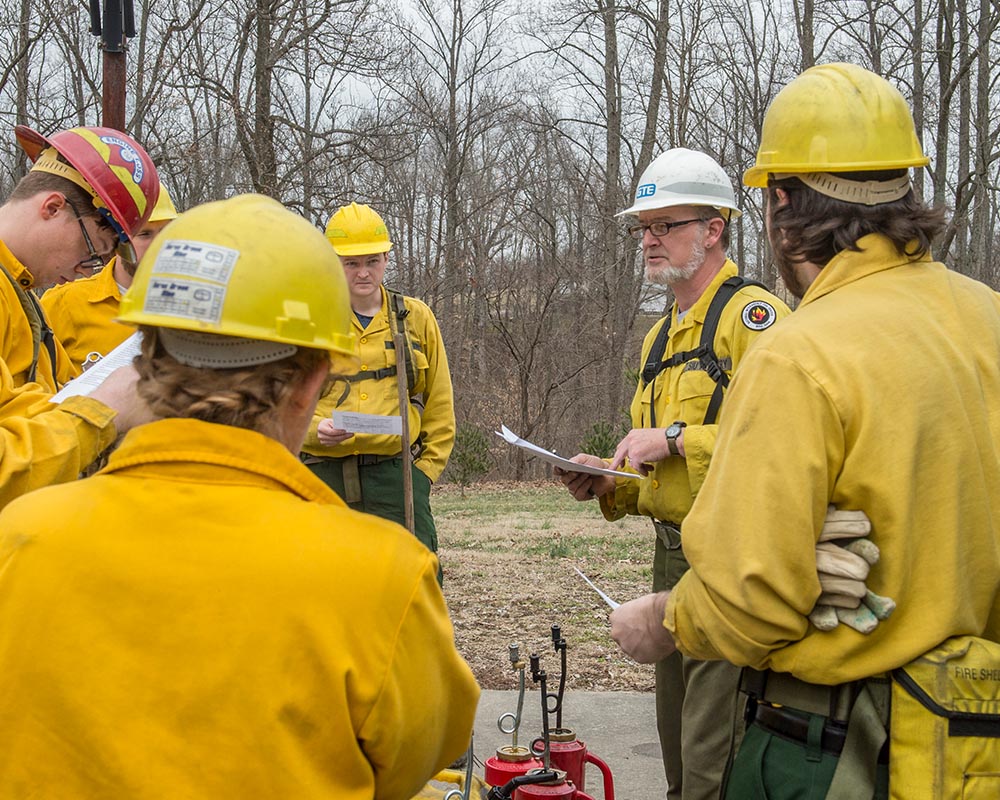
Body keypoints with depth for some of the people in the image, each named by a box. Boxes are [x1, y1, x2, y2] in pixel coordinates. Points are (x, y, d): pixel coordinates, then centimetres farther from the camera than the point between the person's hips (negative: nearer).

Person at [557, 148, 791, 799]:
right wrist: (611, 485, 8)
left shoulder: (753, 314, -11)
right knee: (678, 738, 18)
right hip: (674, 556, 9)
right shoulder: (660, 339, 19)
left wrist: (676, 438, -20)